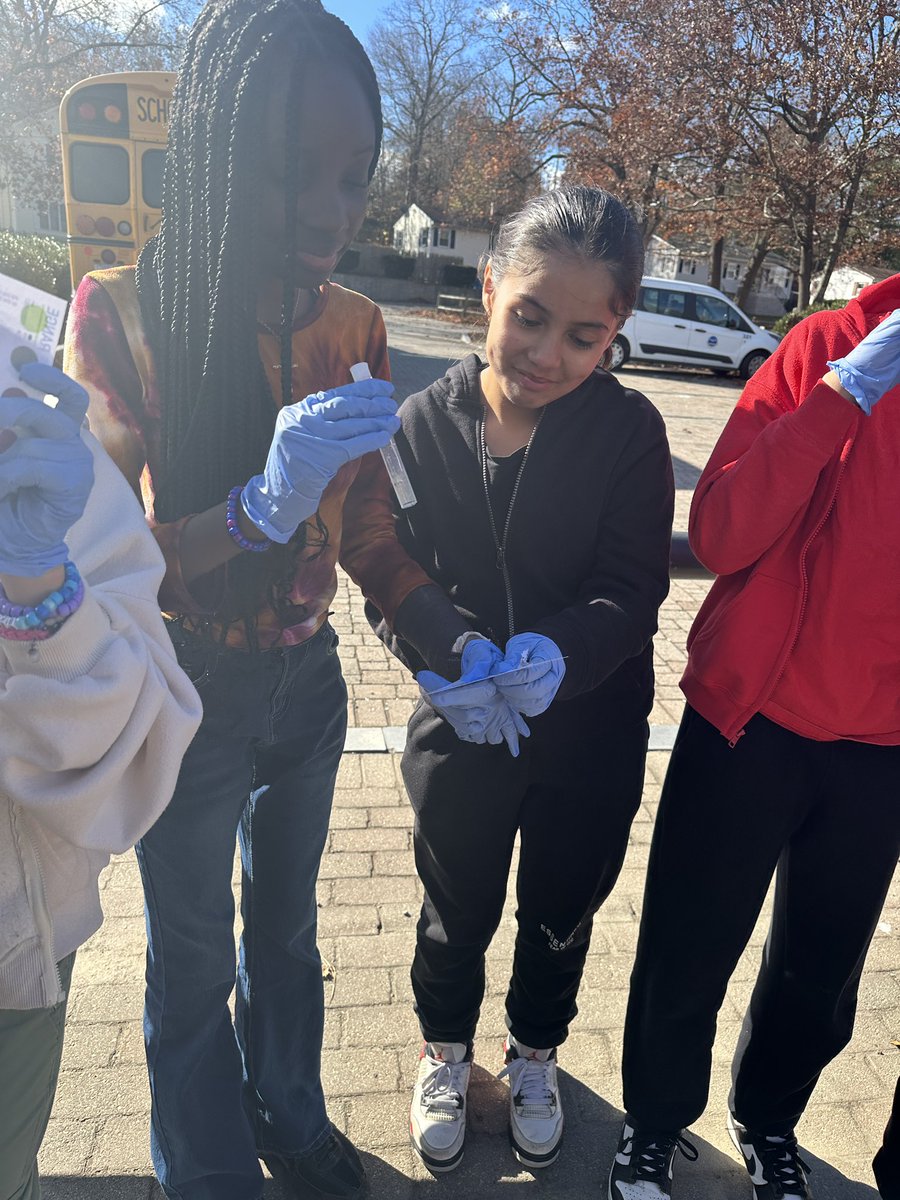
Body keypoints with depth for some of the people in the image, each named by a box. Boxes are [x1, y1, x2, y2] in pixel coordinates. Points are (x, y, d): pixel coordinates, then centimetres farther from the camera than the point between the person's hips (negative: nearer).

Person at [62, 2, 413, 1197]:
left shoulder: (352, 327, -5)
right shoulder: (121, 316, -18)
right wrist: (260, 507, -36)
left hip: (307, 681, 4)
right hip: (188, 692, -4)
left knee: (288, 924, 24)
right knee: (193, 962, 14)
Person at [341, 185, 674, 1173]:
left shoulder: (629, 431, -13)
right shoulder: (426, 421, -10)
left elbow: (632, 591, -15)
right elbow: (390, 570, -11)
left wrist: (559, 653, -35)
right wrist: (450, 650, -29)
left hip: (592, 737, 0)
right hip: (460, 729, 0)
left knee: (560, 916, 22)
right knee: (458, 911, 21)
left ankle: (534, 1054, 54)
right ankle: (445, 1048, 53)